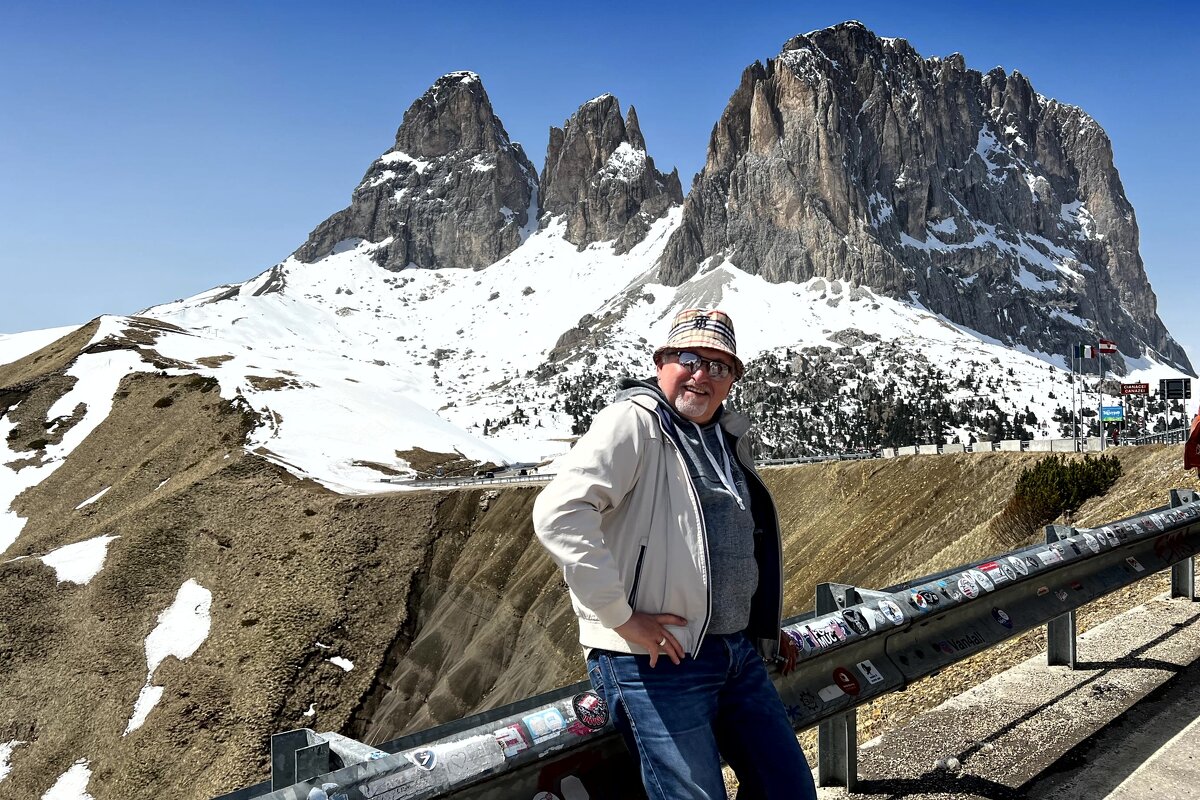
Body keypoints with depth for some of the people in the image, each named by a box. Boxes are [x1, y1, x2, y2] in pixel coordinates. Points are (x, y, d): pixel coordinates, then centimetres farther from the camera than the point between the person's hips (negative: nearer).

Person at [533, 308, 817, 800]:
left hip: (739, 654, 9)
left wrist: (765, 629, 24)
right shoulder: (633, 421, -12)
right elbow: (559, 515, -25)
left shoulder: (728, 438, 15)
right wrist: (620, 616, -22)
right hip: (658, 660, -8)